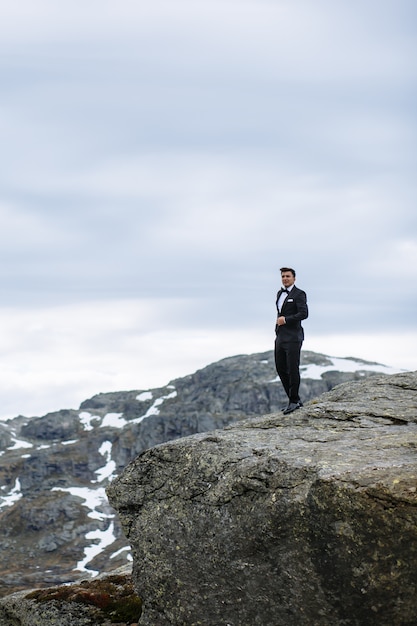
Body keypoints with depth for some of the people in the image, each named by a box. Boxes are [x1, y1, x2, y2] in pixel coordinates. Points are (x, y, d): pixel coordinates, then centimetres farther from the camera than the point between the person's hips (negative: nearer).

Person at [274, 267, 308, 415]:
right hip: (280, 336, 8)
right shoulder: (280, 293, 18)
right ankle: (295, 400, 17)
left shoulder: (299, 294, -6)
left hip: (293, 337, -8)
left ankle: (294, 401, 4)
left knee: (293, 370, -5)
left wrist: (286, 319, -18)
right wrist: (279, 321, 15)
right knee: (281, 369, 8)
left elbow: (304, 313, -18)